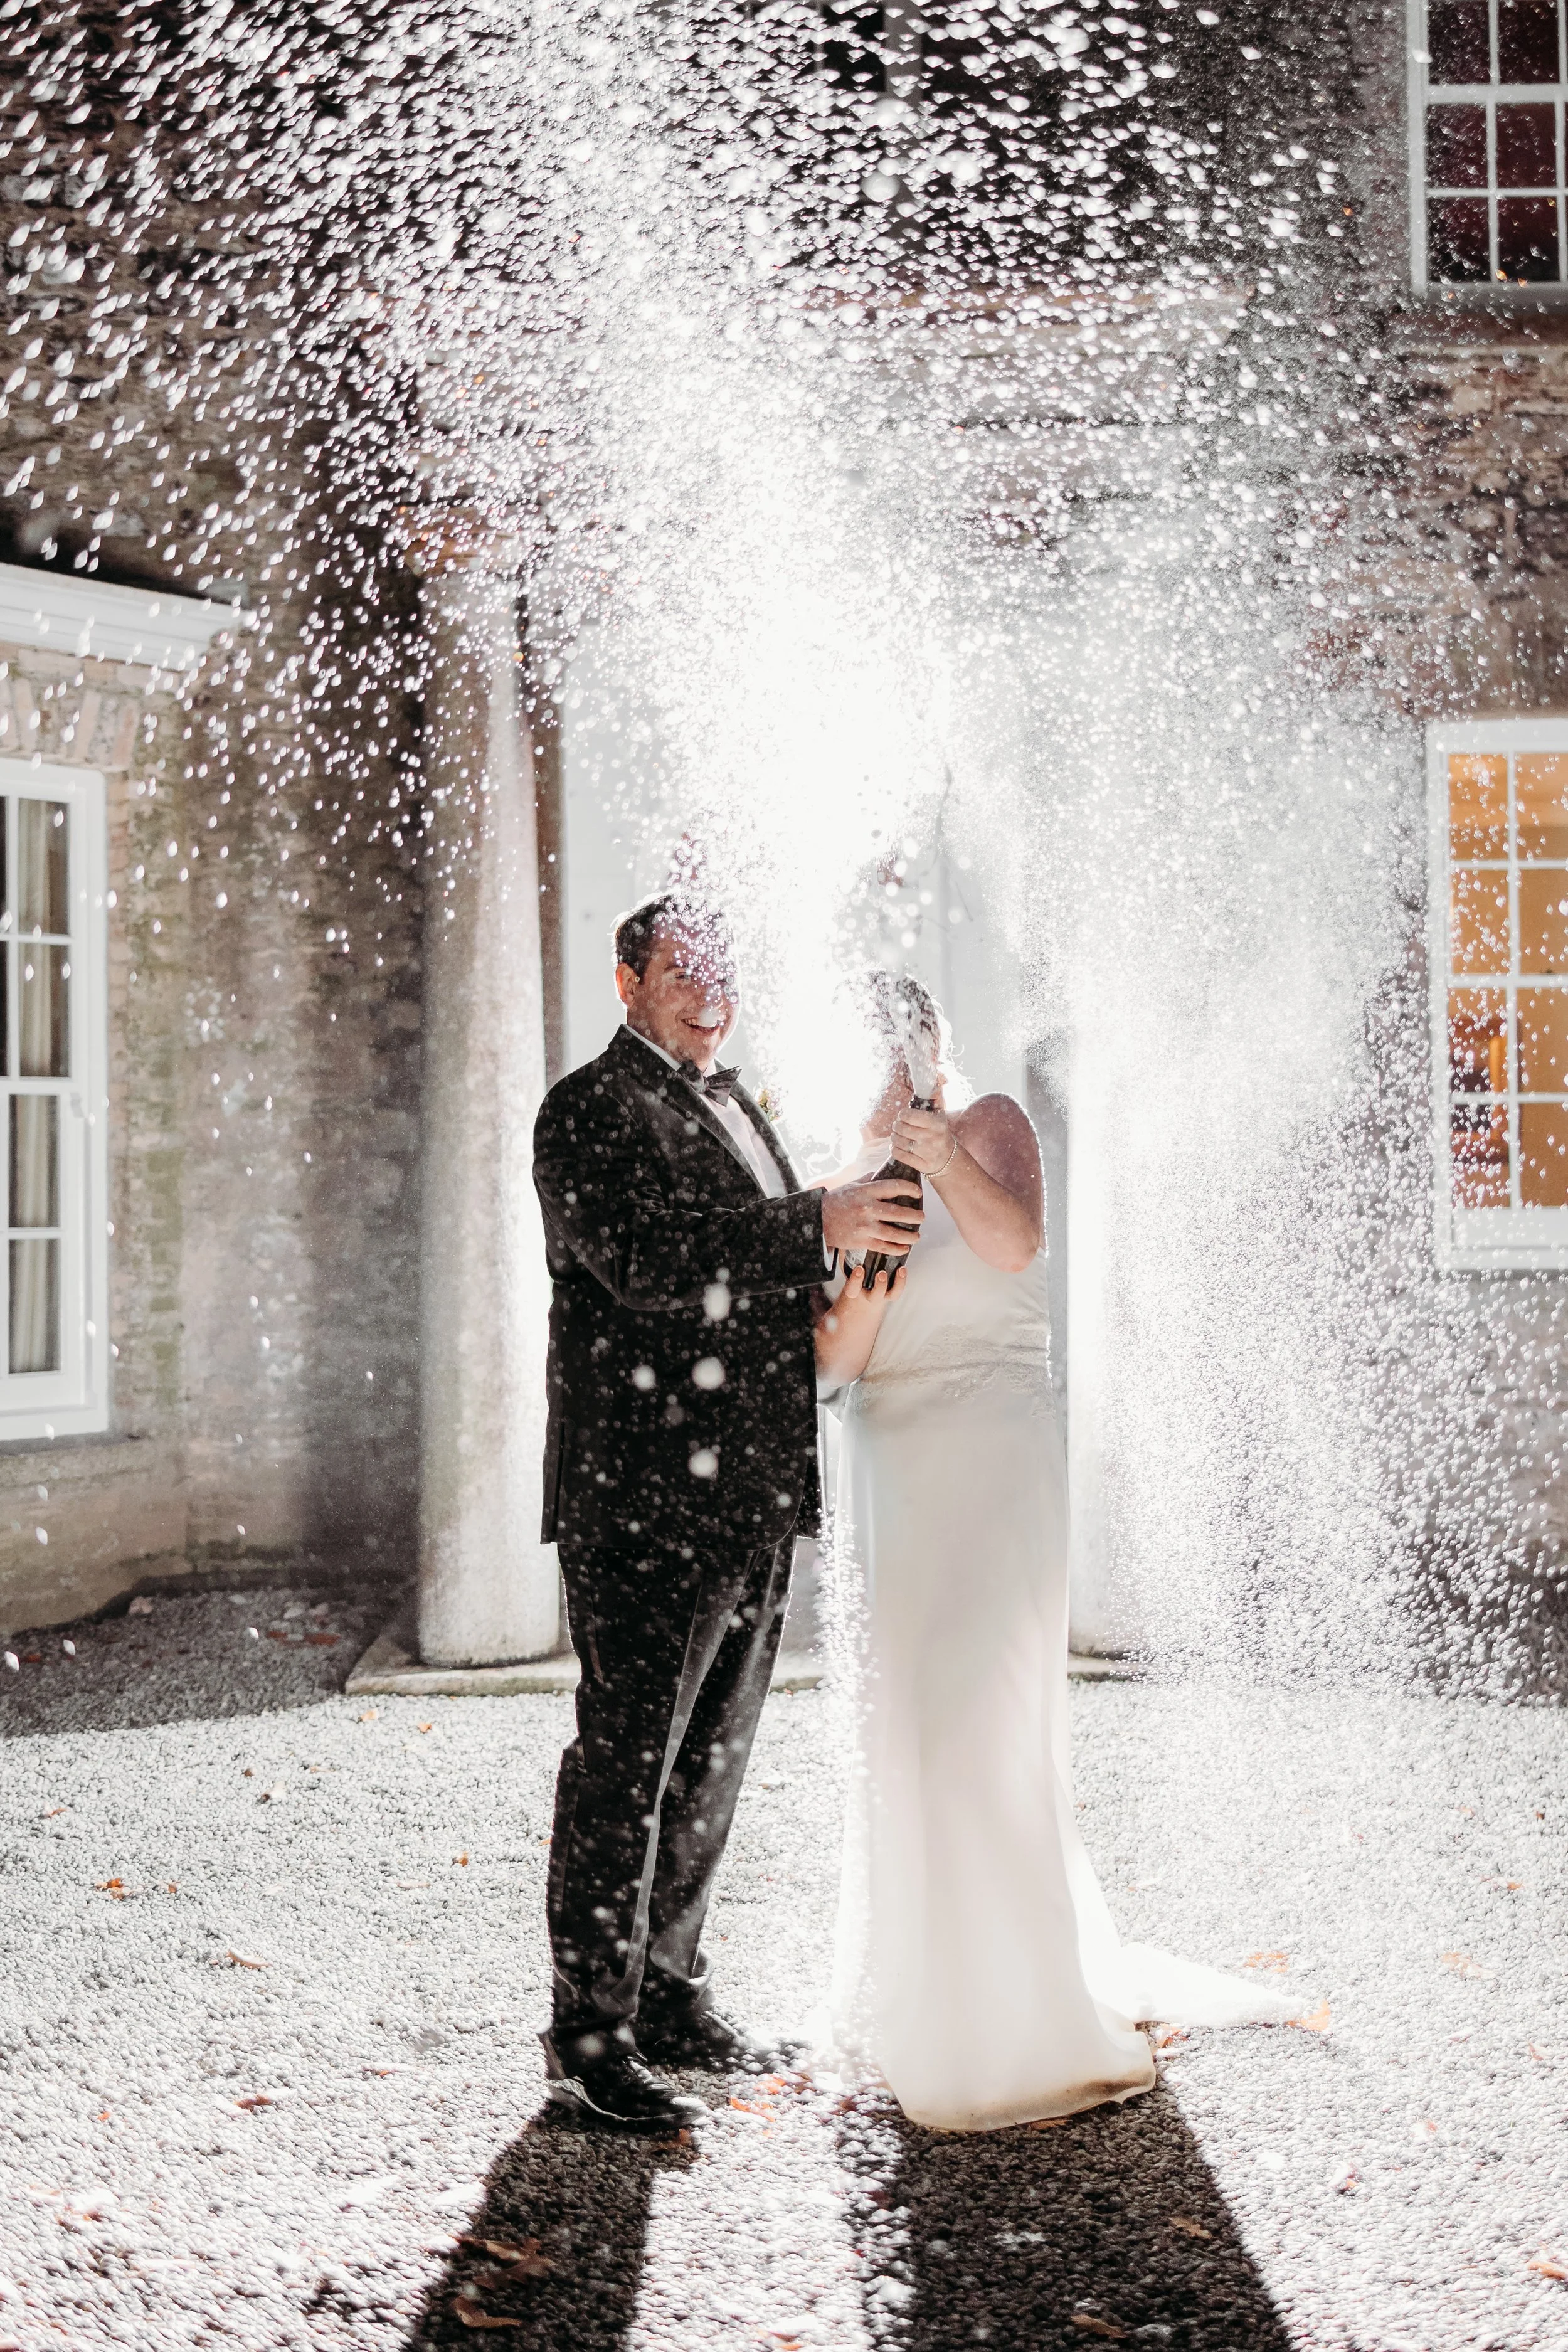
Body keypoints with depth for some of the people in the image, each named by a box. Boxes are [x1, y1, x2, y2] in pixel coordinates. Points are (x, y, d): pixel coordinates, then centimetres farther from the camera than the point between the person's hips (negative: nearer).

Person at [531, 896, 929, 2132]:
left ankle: (669, 1993, 27)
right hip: (644, 1495, -9)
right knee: (624, 1764, -4)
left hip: (754, 1495, 9)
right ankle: (589, 2030, 4)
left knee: (710, 1762, 15)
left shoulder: (739, 1107, 21)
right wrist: (815, 1226, -22)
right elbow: (644, 1264, -22)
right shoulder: (591, 1112, -7)